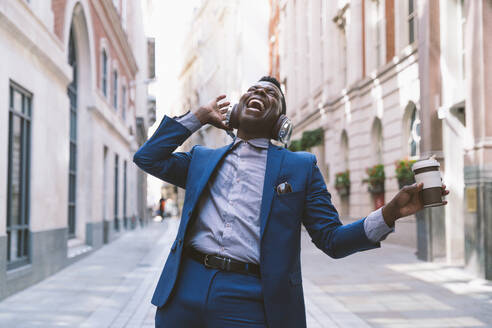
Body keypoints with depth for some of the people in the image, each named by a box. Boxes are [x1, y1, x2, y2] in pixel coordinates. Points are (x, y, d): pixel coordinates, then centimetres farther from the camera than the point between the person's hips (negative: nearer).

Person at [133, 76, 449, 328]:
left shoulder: (300, 166, 10)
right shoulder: (202, 159, 19)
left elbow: (332, 239, 5)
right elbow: (147, 157, 10)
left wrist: (390, 213, -12)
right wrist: (198, 116, 14)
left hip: (248, 299, -2)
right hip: (184, 291, 3)